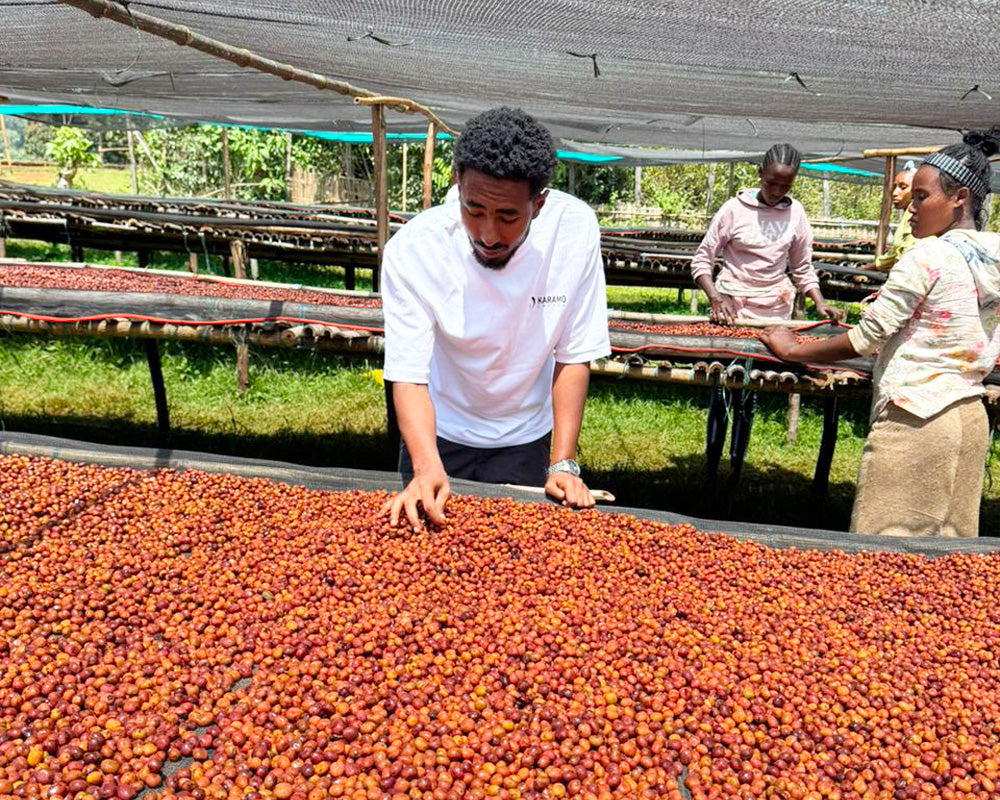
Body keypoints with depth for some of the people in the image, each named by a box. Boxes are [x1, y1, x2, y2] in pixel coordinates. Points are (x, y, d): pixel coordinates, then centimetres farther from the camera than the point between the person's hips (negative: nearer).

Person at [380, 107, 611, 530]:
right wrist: (427, 467, -42)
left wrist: (563, 463, -18)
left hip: (524, 440, 1)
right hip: (437, 434, 0)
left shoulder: (574, 229, -22)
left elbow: (573, 357, -15)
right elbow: (408, 377, -26)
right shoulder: (411, 250, -26)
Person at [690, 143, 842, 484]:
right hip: (732, 306, -2)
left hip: (774, 310, 2)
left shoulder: (795, 213, 5)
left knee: (748, 393, 4)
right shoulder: (735, 208, -4)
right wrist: (716, 298, -17)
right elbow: (702, 259, -2)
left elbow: (802, 268, 13)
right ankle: (711, 468, 9)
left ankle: (736, 467, 15)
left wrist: (820, 304, -1)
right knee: (721, 387, -2)